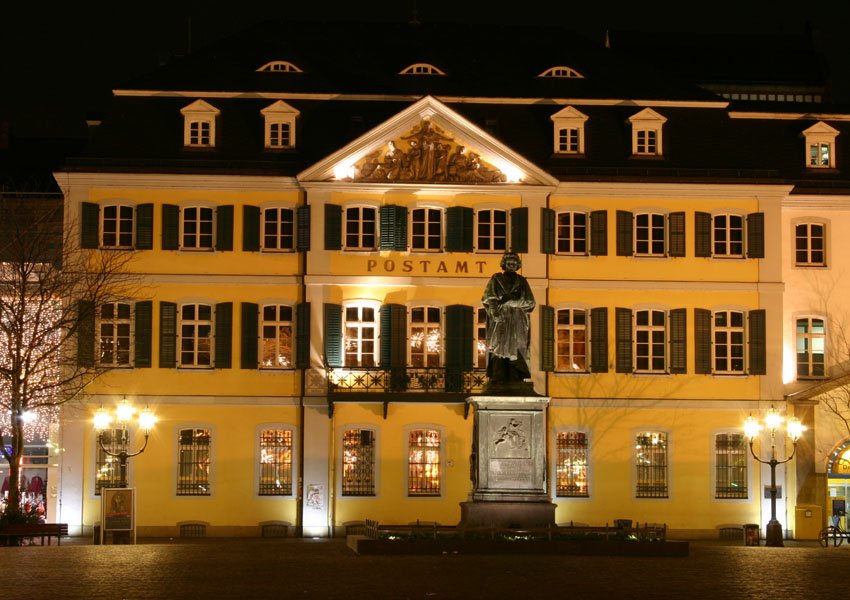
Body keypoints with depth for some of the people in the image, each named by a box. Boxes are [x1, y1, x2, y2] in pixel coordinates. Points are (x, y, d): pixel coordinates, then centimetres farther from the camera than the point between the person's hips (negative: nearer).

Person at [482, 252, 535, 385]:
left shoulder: (521, 281, 12)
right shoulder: (496, 279, 9)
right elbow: (488, 299, -1)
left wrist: (509, 300, -4)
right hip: (499, 319, -1)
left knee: (516, 348, -6)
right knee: (499, 347, -9)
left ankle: (515, 377, -8)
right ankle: (498, 377, -13)